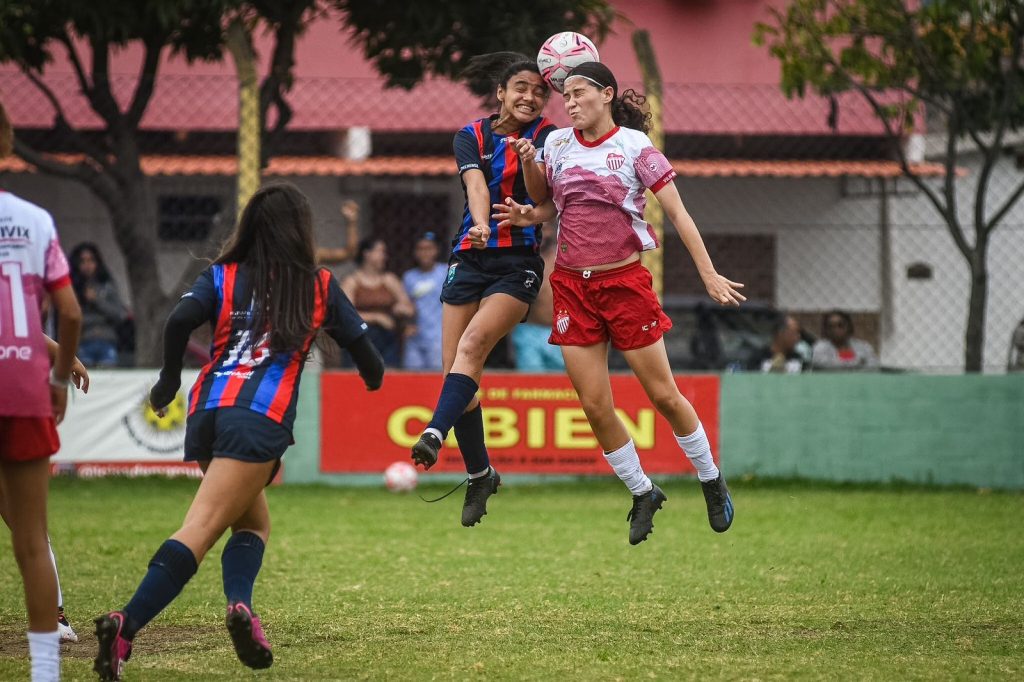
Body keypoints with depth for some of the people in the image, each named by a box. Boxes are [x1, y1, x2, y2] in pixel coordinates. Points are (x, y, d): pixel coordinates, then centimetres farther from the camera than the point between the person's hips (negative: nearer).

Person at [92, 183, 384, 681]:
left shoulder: (222, 276, 15)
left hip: (206, 414, 4)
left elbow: (180, 321, -2)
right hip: (259, 423, -4)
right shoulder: (319, 286, 14)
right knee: (198, 533, -13)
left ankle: (240, 605, -7)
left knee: (254, 522, 19)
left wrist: (169, 382, 12)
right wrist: (373, 377, 41)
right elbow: (360, 344, 18)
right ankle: (126, 625, -29)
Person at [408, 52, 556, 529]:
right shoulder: (471, 137, 6)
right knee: (453, 367, -1)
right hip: (470, 257, 4)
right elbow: (476, 183, -13)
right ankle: (479, 474, 11)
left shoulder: (545, 136, 0)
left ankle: (435, 434, -38)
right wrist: (481, 224, -33)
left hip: (519, 262, -4)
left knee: (473, 343, -26)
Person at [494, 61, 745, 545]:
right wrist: (528, 215, -7)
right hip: (572, 284, 4)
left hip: (625, 282, -4)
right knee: (595, 405, 0)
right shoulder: (556, 145, 5)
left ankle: (712, 482, 22)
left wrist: (708, 274, -12)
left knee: (663, 395, 2)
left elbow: (677, 213, -6)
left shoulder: (635, 146, -6)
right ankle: (643, 494, 17)